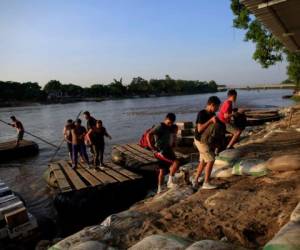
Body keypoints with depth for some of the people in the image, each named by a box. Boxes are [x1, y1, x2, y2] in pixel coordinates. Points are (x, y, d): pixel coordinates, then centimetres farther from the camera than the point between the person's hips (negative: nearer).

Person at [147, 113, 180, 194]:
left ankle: (159, 189, 25)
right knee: (176, 162, -21)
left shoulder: (171, 127, 10)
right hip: (161, 151, -9)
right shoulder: (160, 127, -15)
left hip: (168, 151, 9)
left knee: (162, 170, 14)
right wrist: (150, 145, -28)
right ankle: (170, 182, -9)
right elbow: (149, 134, -25)